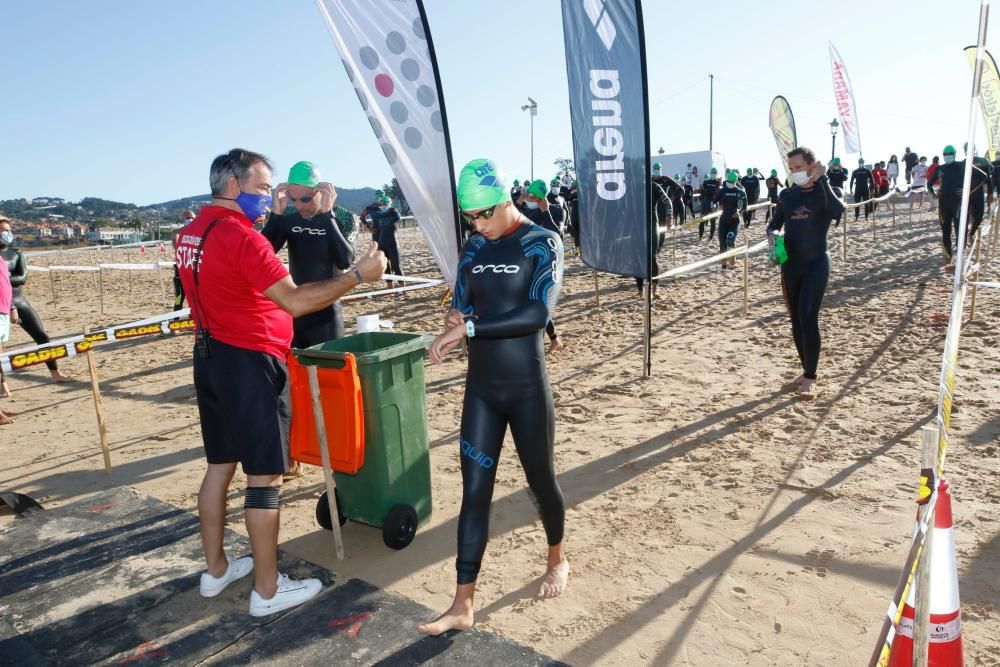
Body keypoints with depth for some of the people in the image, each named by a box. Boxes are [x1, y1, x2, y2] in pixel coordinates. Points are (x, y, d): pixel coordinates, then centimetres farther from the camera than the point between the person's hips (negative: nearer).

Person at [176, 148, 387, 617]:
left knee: (219, 466, 18)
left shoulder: (192, 233, 10)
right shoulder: (240, 237, -19)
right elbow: (296, 301, -25)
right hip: (249, 366, -9)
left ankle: (215, 570, 31)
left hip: (210, 358, 10)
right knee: (264, 477, 0)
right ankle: (267, 590, 11)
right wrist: (358, 275, -22)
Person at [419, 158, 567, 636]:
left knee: (540, 480, 13)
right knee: (474, 491, 5)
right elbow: (460, 308, 9)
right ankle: (463, 605, 14)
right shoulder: (473, 249, 7)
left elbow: (539, 312, -21)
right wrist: (454, 325, -15)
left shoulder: (544, 243, -9)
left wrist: (470, 327, -23)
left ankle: (557, 558, 43)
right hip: (480, 388, 4)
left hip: (526, 388, -4)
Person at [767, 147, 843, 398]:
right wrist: (772, 234, -7)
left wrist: (822, 179, -23)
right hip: (790, 264, 5)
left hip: (816, 264, -5)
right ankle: (807, 370, 24)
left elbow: (838, 211, -25)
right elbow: (775, 223, 17)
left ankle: (810, 378, -7)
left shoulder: (823, 192, -4)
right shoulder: (786, 195, 8)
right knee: (796, 320, 8)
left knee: (808, 318, -15)